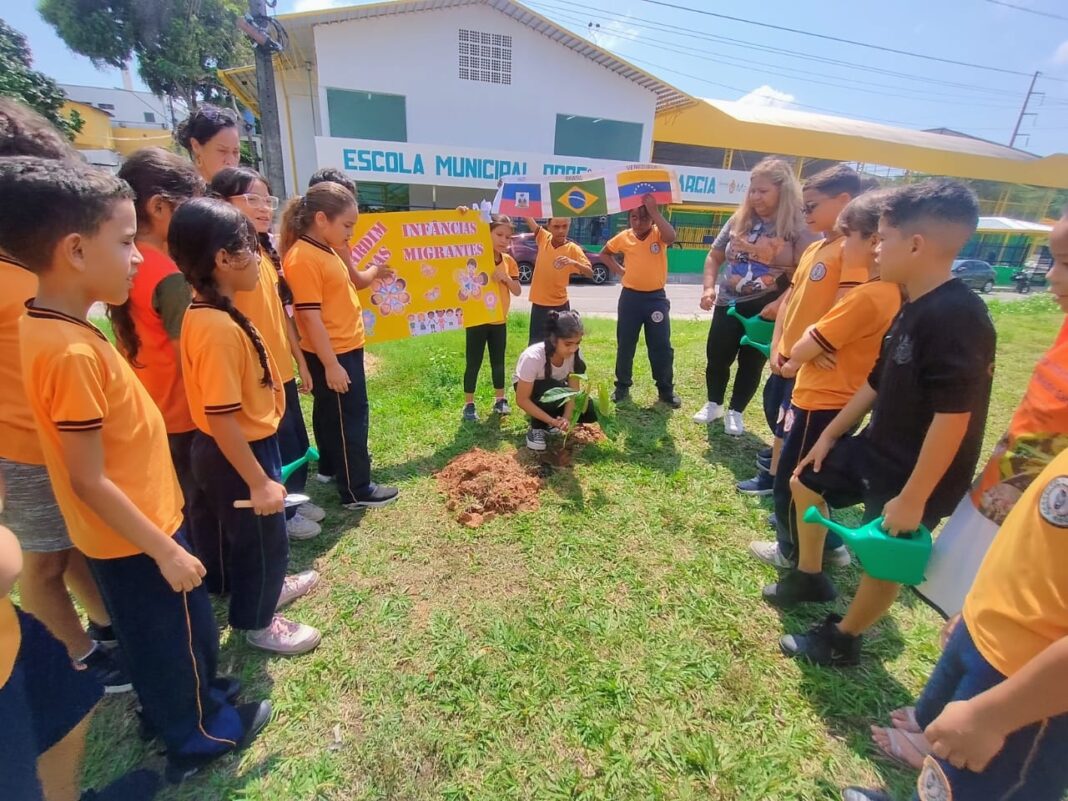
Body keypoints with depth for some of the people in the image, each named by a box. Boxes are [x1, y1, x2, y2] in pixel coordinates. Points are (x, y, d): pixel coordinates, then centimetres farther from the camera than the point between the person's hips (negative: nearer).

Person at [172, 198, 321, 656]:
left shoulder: (209, 313, 2)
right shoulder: (220, 328, -29)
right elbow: (221, 418, -30)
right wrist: (258, 481, -23)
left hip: (244, 447, 10)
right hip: (237, 455, -10)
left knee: (258, 535, 29)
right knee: (262, 539, 13)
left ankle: (267, 588, 53)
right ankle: (256, 622, 36)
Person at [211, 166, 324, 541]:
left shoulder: (267, 251, 10)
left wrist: (300, 360, 15)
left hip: (282, 368, 8)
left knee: (297, 441, 19)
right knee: (274, 447, 8)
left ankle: (294, 500, 39)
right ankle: (280, 515, 28)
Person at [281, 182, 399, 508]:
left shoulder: (326, 251, 9)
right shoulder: (303, 258, -21)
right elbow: (311, 318, -24)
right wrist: (331, 365, -24)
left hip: (345, 349, 10)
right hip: (332, 355, -10)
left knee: (330, 414, 22)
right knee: (350, 418, -1)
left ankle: (332, 465, 41)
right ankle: (356, 490, 11)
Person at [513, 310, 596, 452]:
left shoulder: (575, 354, -24)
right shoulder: (533, 357, -37)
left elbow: (573, 390, -19)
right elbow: (522, 400, -31)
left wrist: (566, 417, -36)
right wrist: (552, 421, -37)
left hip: (556, 389, 5)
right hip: (529, 388, -4)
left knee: (590, 412, -16)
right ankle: (536, 428, -12)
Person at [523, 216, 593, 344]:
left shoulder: (573, 249, -12)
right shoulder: (543, 238, -3)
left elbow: (590, 273, -21)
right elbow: (529, 219, -2)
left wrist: (573, 262, -39)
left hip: (559, 306, -3)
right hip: (538, 304, 3)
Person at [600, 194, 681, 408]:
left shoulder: (659, 234, -4)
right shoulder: (624, 237, 2)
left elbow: (671, 237, -29)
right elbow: (605, 253, 18)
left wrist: (654, 210, -28)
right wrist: (619, 270, 5)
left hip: (656, 297, -2)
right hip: (630, 297, 2)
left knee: (661, 347, 3)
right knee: (625, 345, 9)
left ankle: (666, 390, 16)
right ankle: (622, 386, 25)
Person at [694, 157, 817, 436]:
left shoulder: (798, 227, -9)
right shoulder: (739, 219, 3)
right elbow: (714, 256, 11)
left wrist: (781, 303, -23)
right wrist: (709, 287, -3)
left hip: (766, 310, -3)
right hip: (728, 305, 3)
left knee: (751, 364, 9)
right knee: (716, 358, 8)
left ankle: (735, 412, 27)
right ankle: (713, 404, 31)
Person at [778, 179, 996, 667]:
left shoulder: (959, 317, -27)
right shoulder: (912, 308, 3)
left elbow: (954, 417, -28)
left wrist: (913, 498, -24)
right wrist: (830, 435, 16)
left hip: (915, 473, -9)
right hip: (877, 447, 10)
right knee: (806, 482, 21)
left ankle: (840, 641, 32)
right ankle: (809, 576, 40)